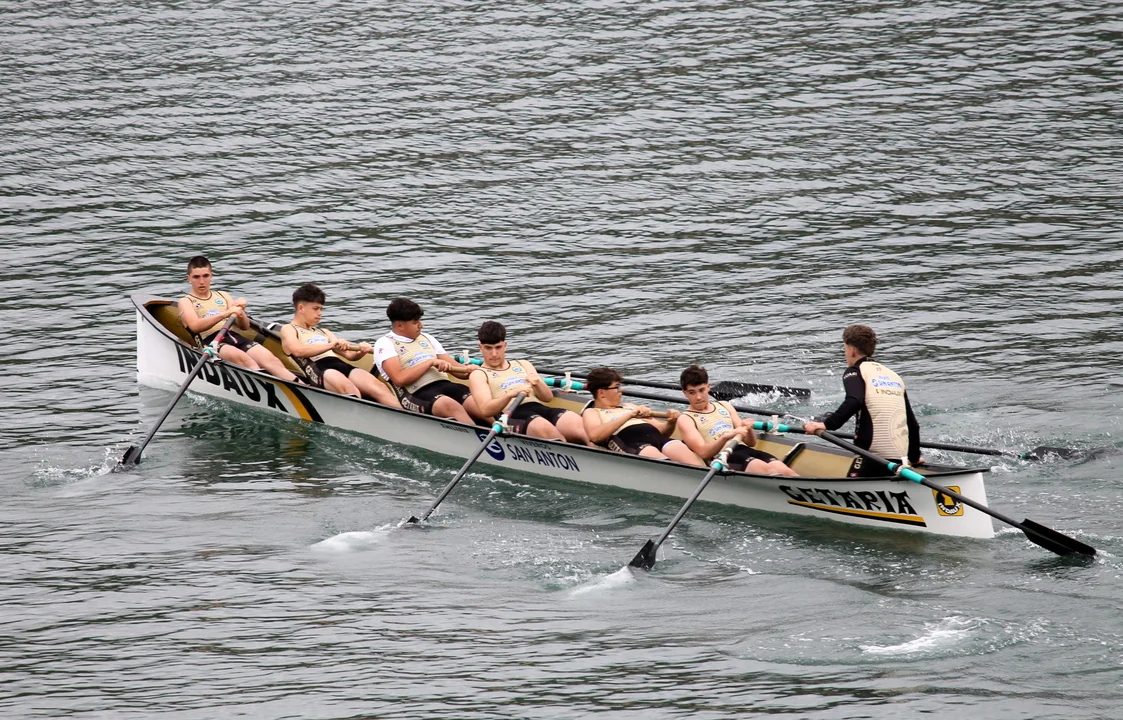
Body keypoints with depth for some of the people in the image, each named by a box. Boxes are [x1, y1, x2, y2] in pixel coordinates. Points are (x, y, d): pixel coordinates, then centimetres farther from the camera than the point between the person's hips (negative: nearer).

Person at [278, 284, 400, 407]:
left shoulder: (323, 332, 37)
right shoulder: (288, 329, 17)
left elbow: (349, 354, 25)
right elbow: (298, 350, -6)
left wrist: (360, 351, 1)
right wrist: (330, 345, -14)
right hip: (317, 368, -6)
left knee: (377, 386, -24)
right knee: (347, 387, -40)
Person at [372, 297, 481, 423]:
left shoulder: (426, 338, 28)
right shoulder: (385, 343, 8)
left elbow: (456, 368, 22)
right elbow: (400, 379, -9)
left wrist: (470, 370, -2)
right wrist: (431, 362, -6)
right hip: (417, 394, -7)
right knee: (450, 405, -38)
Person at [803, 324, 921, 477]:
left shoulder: (854, 372, 4)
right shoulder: (895, 376, 23)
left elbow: (854, 402, -19)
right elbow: (913, 424, 25)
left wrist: (827, 424, -23)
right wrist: (914, 457, 36)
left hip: (873, 457, -7)